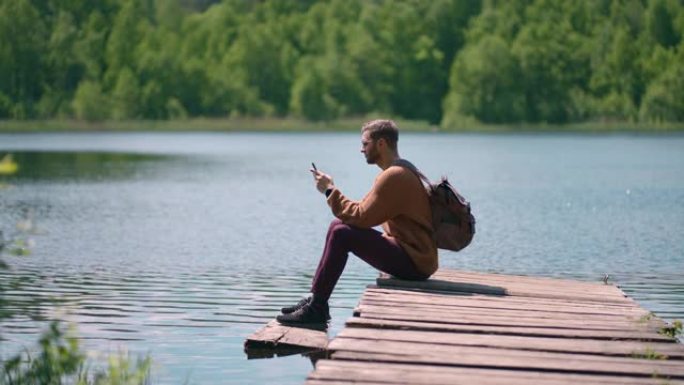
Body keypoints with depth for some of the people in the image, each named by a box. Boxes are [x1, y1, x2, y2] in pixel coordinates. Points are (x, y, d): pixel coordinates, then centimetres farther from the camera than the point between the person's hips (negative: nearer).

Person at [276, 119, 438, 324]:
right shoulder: (399, 172, 16)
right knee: (337, 226, 10)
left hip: (413, 262, -11)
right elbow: (366, 214, 15)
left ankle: (316, 308, -14)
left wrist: (330, 190, -9)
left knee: (342, 233, -20)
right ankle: (315, 299, 9)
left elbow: (361, 217, -19)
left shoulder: (394, 176, -18)